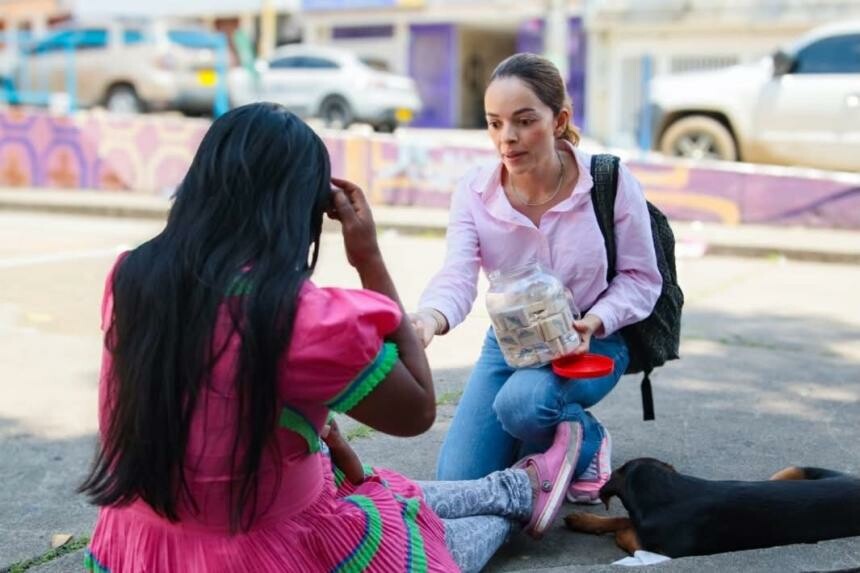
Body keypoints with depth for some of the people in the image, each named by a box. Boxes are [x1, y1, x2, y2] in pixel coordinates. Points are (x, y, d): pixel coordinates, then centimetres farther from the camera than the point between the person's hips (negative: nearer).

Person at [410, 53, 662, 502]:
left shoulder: (610, 181, -18)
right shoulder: (474, 192, -13)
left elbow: (640, 277, -8)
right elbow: (457, 276, -26)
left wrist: (596, 321, -28)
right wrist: (429, 318, -50)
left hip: (590, 343, -3)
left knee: (523, 402, -37)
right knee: (459, 485, -7)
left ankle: (588, 444, -2)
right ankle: (543, 439, 24)